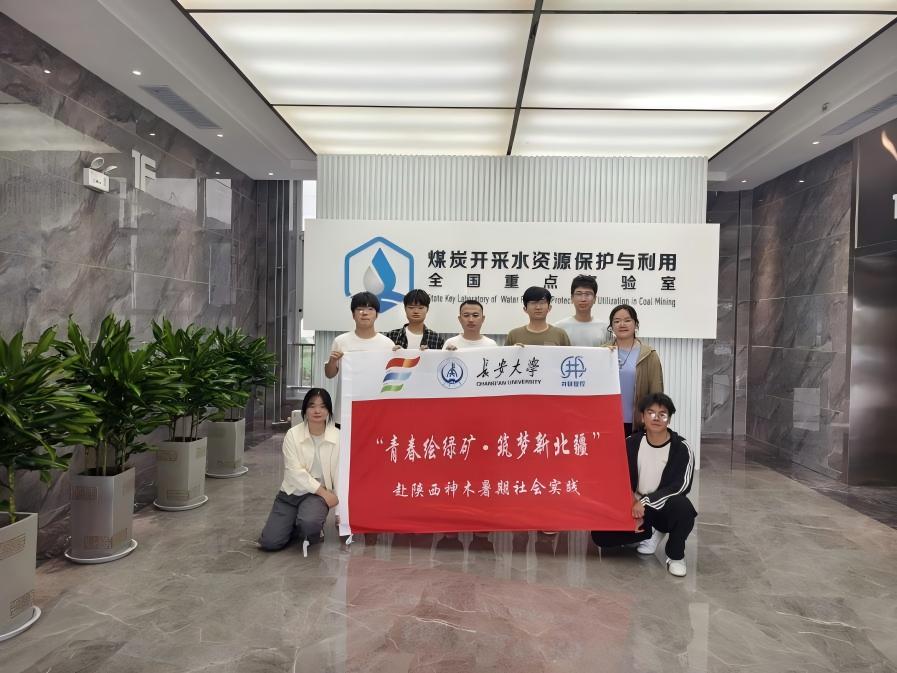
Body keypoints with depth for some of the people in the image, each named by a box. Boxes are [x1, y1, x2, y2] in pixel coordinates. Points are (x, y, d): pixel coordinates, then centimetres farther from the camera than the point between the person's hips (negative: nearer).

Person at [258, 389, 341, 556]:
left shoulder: (337, 437, -10)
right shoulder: (293, 434, -9)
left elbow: (340, 474, -6)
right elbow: (295, 471, -14)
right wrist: (323, 492, -18)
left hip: (317, 495, -2)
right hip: (291, 493, 2)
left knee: (309, 522, -34)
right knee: (269, 542, -8)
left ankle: (311, 533, 5)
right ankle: (296, 527, 23)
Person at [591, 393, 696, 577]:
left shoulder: (681, 448, -13)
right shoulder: (632, 443, -3)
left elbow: (680, 486, -20)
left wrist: (645, 503, -26)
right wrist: (632, 505, -14)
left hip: (664, 508, -3)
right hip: (635, 507, 3)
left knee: (683, 507, -38)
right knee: (600, 535, -15)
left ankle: (676, 556, -9)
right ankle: (651, 532, 11)